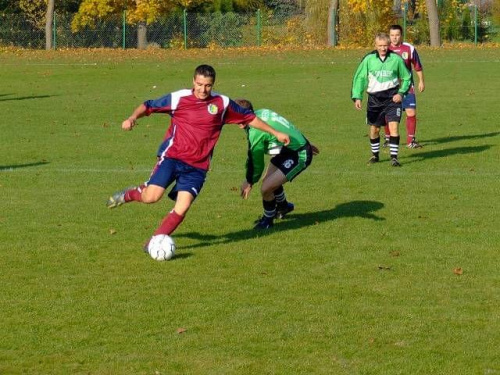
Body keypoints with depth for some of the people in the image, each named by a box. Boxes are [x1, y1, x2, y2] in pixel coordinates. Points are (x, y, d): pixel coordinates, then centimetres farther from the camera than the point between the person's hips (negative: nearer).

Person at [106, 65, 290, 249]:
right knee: (152, 196, -17)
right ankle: (129, 194, 16)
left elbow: (249, 117, 15)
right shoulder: (178, 98, -4)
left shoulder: (223, 103, 4)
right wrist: (132, 118, -17)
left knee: (182, 208, -11)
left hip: (197, 166, 2)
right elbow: (148, 106, 2)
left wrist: (275, 133, 19)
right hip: (172, 157, -2)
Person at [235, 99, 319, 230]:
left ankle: (268, 219, 12)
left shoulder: (255, 132, -27)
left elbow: (257, 162, -15)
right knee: (269, 180, 24)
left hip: (300, 156, -10)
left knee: (266, 188, -15)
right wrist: (305, 144, 27)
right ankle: (283, 206, 52)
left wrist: (249, 182, 3)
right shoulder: (261, 113, -1)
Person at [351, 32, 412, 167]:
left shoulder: (396, 59, -4)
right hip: (374, 98, 2)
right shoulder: (368, 59, -3)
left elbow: (406, 78, 9)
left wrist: (401, 93, -4)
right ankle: (375, 155, 30)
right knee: (374, 129, 10)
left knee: (393, 126, -14)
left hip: (392, 97, -1)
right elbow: (359, 78, 2)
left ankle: (394, 157, -10)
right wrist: (357, 97, -8)